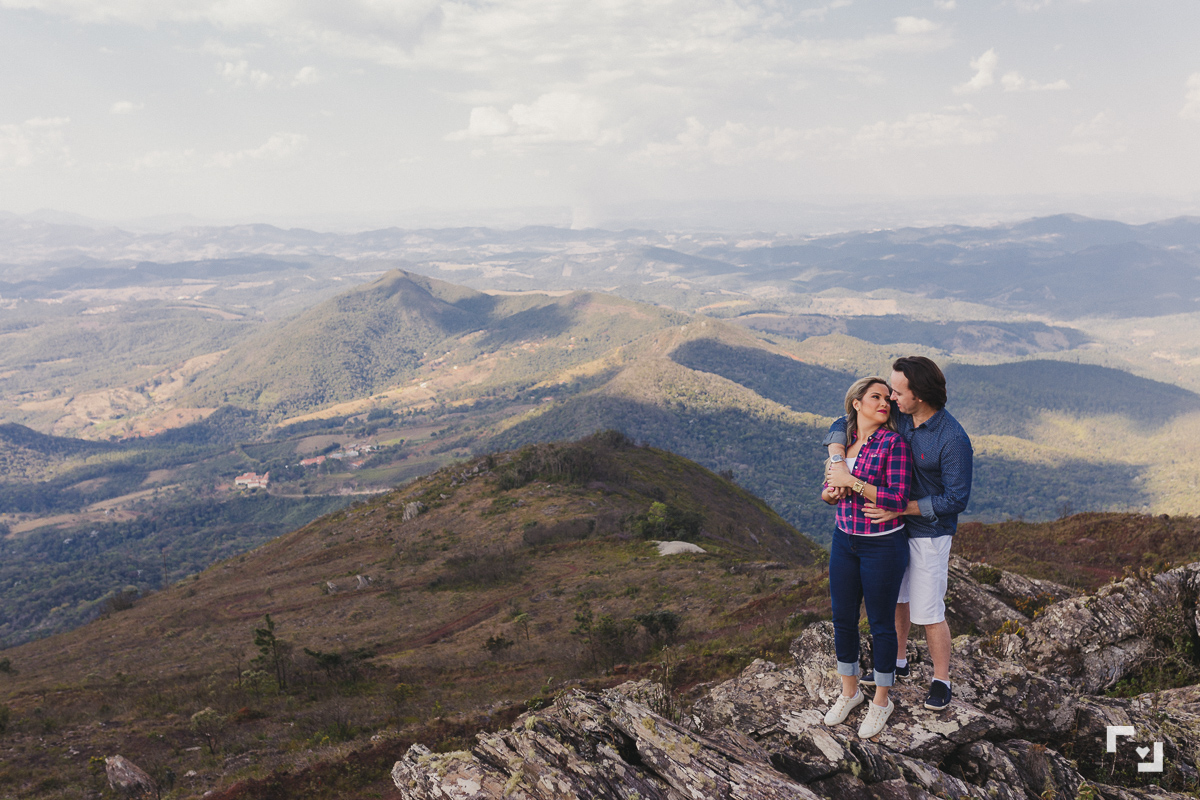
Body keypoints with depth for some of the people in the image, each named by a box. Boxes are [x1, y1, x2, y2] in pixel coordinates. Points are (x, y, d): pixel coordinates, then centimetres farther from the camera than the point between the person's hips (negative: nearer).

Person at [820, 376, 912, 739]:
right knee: (843, 619, 14)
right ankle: (849, 691, 35)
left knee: (881, 624, 8)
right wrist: (832, 491, -12)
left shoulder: (894, 443, -15)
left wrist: (852, 482, -22)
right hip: (845, 541, 6)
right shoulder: (842, 439, 3)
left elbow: (898, 500, -21)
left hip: (884, 546, -5)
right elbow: (827, 491, 10)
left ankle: (882, 701, 27)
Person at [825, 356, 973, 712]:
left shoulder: (953, 439, -26)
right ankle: (897, 661, 42)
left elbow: (956, 500, -23)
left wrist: (901, 508, -27)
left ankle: (941, 680, 25)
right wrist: (837, 462, -25)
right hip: (894, 526, 7)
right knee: (894, 599, 21)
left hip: (928, 533, -6)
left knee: (929, 613, 4)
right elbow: (843, 425, -5)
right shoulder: (896, 415, -8)